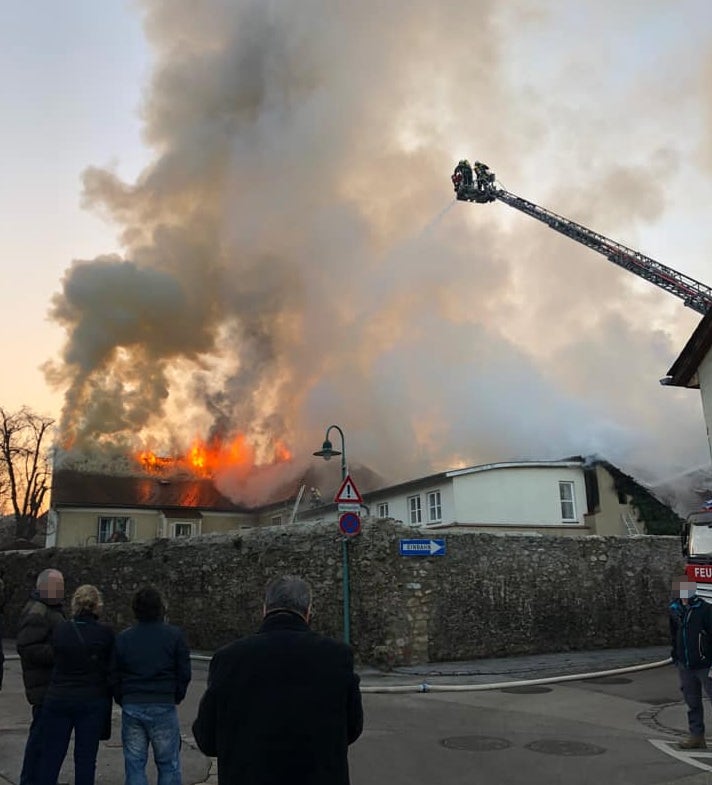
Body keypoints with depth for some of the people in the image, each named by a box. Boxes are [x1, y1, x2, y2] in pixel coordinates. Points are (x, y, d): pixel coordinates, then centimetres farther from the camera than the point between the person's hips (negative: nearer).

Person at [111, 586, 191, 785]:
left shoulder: (122, 638, 3)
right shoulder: (174, 635, -4)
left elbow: (114, 677, 6)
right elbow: (184, 673, -2)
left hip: (131, 707, 2)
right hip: (164, 707, -2)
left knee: (134, 765, 11)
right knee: (168, 765, 8)